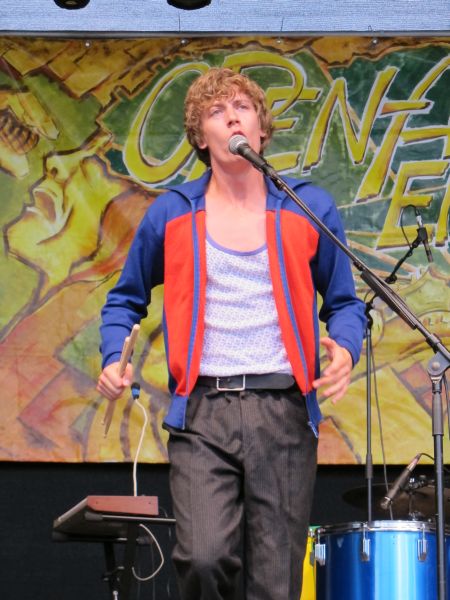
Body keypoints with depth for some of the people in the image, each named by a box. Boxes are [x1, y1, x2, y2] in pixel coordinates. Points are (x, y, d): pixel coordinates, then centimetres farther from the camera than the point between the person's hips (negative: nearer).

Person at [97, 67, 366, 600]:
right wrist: (113, 359, 2)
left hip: (284, 412, 1)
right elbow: (126, 299, 21)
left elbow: (343, 302, 15)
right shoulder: (171, 215, 8)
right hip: (201, 414, -1)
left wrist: (345, 350, -7)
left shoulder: (310, 210, 8)